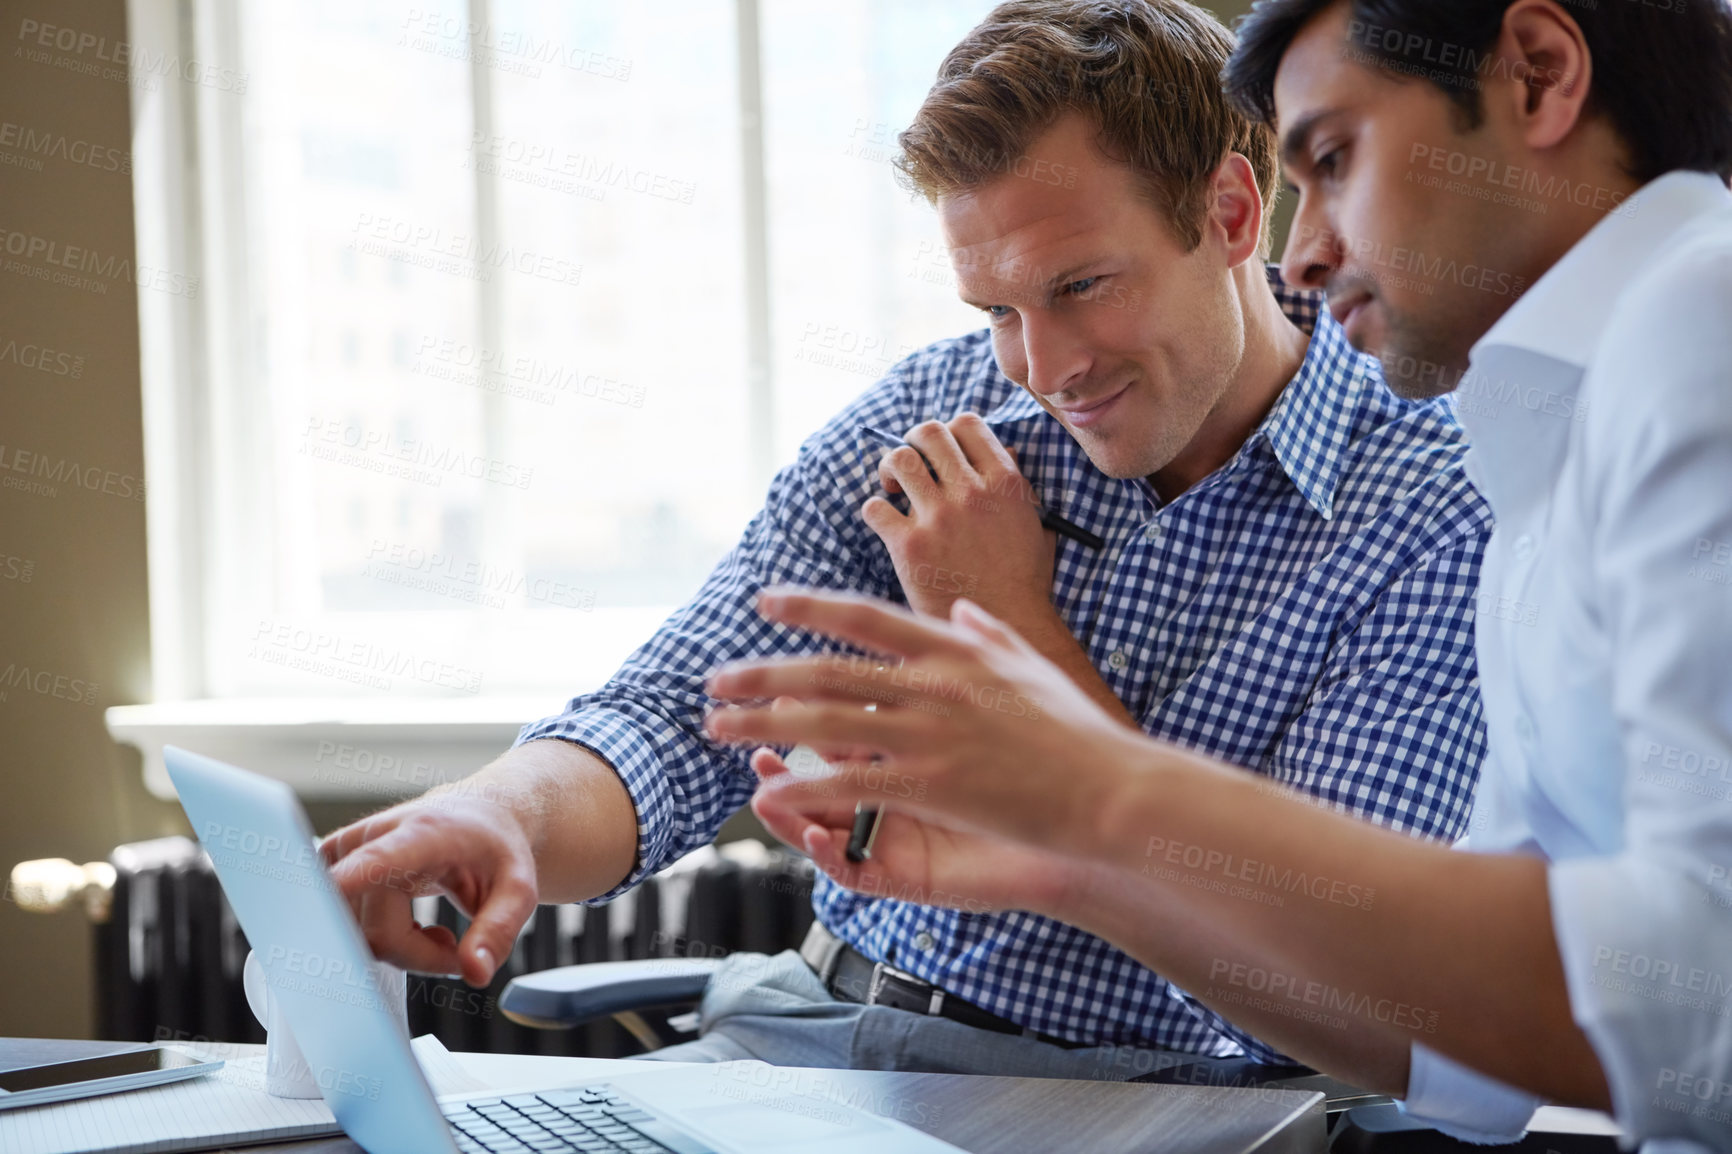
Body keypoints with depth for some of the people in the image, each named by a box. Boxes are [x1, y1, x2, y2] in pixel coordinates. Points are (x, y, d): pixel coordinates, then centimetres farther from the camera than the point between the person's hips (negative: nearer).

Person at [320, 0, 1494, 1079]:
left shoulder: (1439, 519, -13)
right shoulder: (931, 420, 1)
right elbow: (675, 721, -6)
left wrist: (1019, 634, -16)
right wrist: (507, 811, -30)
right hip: (817, 1036, 4)